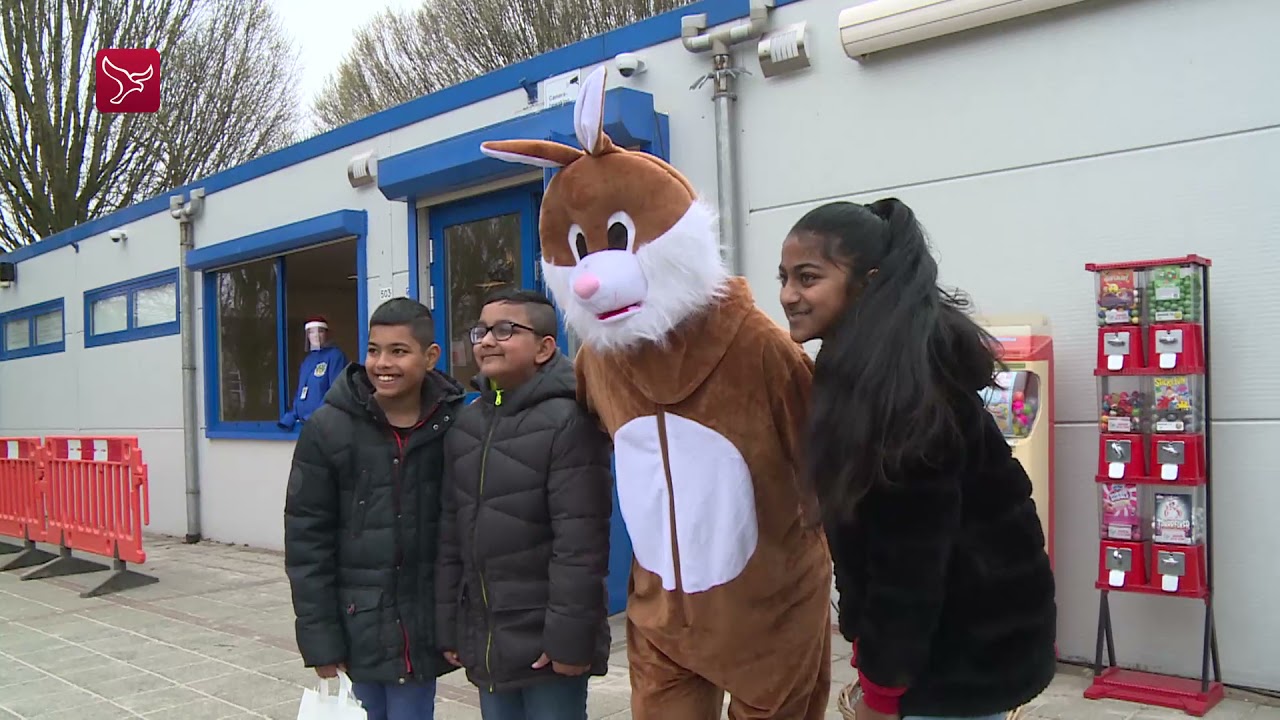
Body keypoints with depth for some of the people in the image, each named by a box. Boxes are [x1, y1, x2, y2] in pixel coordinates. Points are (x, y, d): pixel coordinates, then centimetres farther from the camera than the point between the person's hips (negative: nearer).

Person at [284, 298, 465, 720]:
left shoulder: (454, 427, -6)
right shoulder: (329, 429, -7)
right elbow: (307, 538, -4)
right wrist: (319, 637, -6)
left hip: (421, 627, 1)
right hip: (355, 625, 0)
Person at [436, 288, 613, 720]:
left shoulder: (567, 421, -13)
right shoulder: (465, 425, 8)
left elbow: (579, 541, -17)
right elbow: (451, 535, 10)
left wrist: (569, 637, -18)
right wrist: (449, 628, 9)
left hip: (546, 642, -6)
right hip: (486, 639, 6)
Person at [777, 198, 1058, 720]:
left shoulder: (901, 384, -24)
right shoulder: (865, 367, 5)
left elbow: (911, 556, -23)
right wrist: (870, 643, 13)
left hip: (973, 642, -9)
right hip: (942, 630, 9)